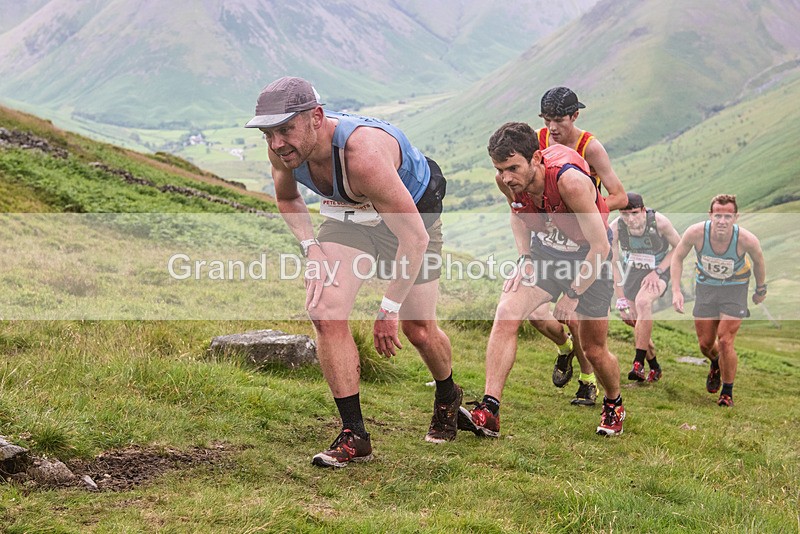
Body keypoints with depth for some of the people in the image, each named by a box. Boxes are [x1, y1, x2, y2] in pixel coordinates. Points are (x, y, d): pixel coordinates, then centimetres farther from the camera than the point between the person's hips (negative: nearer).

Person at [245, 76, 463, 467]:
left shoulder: (363, 154, -44)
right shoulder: (283, 148, -23)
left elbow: (415, 238, -37)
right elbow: (287, 198, 3)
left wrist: (389, 309, -30)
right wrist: (312, 247, -12)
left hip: (412, 210, -4)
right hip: (348, 214, 5)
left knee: (418, 329, 2)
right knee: (325, 312, -15)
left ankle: (448, 398, 37)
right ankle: (354, 435, -6)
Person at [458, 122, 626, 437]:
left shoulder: (570, 181, -34)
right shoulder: (512, 179, -17)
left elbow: (600, 246, -27)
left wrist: (573, 295, -21)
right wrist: (525, 258, -5)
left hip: (589, 258, -4)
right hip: (544, 250, 4)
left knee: (594, 350, 6)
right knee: (505, 317, -19)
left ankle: (614, 405, 38)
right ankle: (488, 413, -20)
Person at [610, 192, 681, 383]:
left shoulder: (659, 222, -27)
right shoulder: (615, 228, -22)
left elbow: (679, 247, -9)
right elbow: (613, 264, -13)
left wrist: (657, 272, -18)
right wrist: (621, 301, -14)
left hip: (658, 271, -4)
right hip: (632, 271, 4)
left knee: (643, 301, -33)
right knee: (636, 324, 6)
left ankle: (639, 363, -27)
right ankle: (654, 368, 29)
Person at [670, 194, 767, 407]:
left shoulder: (747, 240, -29)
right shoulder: (696, 233, -27)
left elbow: (758, 262, -5)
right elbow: (678, 256, -7)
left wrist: (761, 290, 10)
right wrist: (676, 291, -14)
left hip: (735, 288, -2)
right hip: (705, 286, 2)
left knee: (725, 342, -13)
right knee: (705, 344, 9)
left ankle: (727, 393, 8)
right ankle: (716, 364, 47)